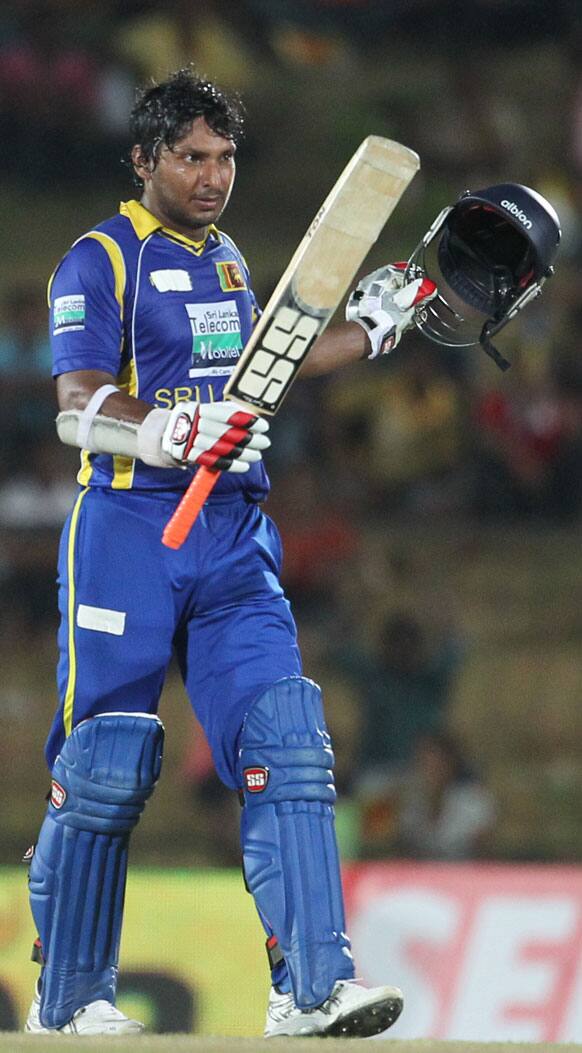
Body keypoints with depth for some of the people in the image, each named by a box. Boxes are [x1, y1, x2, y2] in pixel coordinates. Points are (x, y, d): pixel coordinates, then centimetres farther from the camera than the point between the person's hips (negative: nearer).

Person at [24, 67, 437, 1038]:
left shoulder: (226, 259, 19)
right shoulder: (100, 261, -5)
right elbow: (81, 406, -16)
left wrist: (374, 329, 35)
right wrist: (172, 433, -35)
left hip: (234, 538, 6)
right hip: (127, 529, -6)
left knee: (286, 746, -8)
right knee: (106, 770, -3)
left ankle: (311, 989, -13)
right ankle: (67, 997, 11)